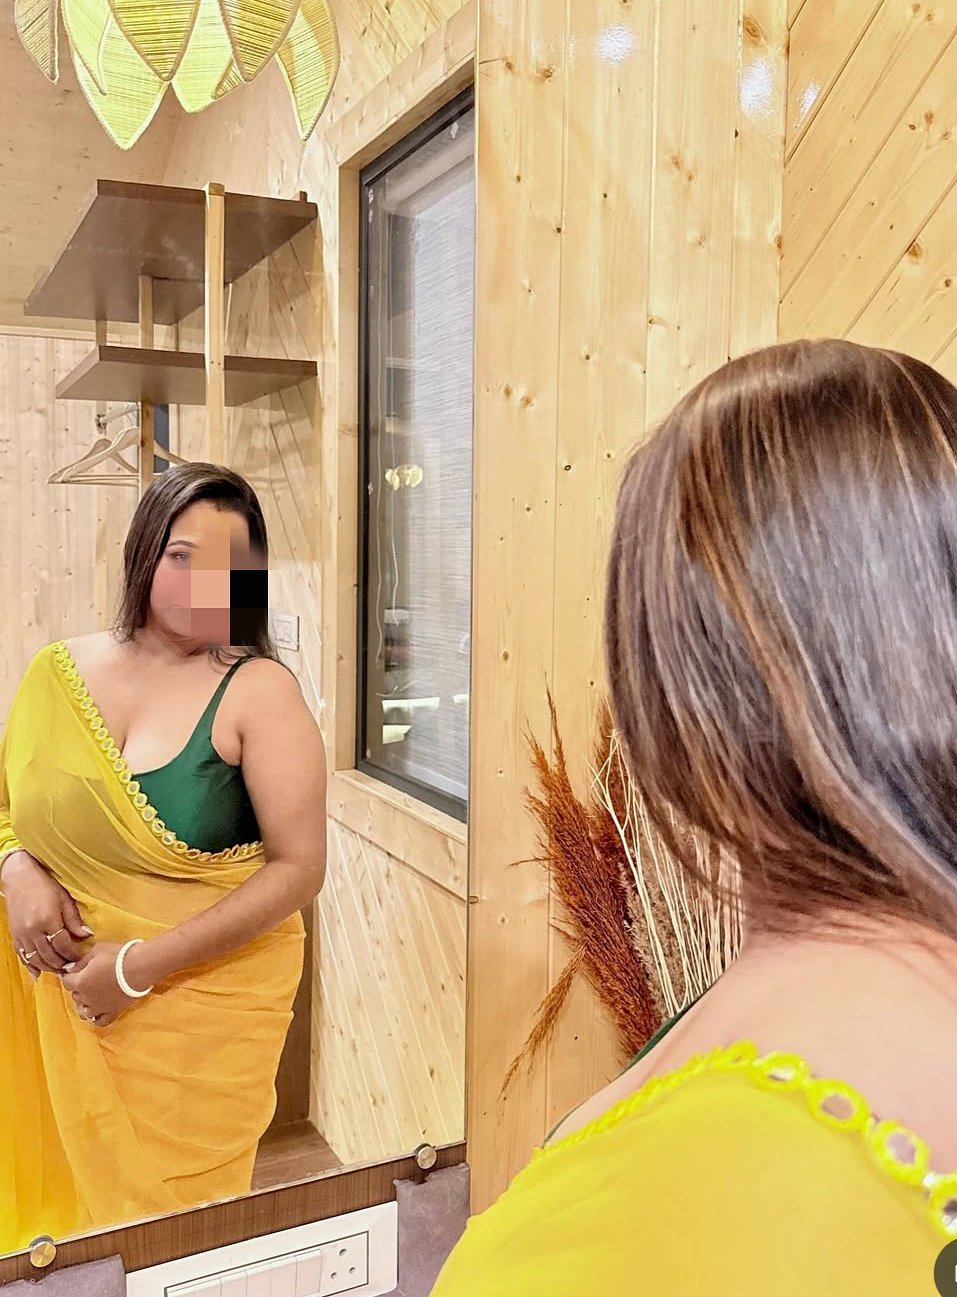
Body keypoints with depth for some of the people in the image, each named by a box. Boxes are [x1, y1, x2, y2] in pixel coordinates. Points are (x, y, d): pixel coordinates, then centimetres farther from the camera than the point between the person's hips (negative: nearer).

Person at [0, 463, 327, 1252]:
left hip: (203, 999, -3)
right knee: (66, 1196, 17)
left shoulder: (258, 690, -13)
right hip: (64, 998, 4)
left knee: (167, 1224, 11)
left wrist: (142, 965, -17)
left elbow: (300, 868, -15)